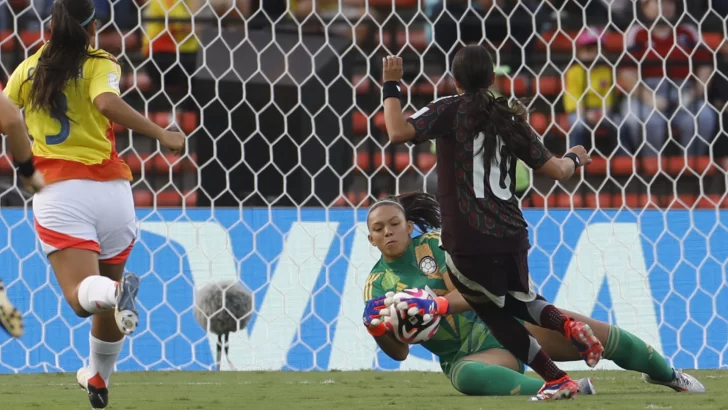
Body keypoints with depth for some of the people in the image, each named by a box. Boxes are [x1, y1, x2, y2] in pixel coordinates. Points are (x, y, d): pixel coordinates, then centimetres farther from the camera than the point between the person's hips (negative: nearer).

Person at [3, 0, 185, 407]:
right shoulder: (100, 65, 0)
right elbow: (107, 102, -19)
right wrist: (161, 134, -16)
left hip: (58, 190, 0)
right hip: (109, 187, 0)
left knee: (81, 294, -13)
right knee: (107, 296, 21)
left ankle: (116, 292, -47)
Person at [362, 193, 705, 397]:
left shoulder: (436, 244, -6)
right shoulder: (377, 286, -1)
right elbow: (399, 352, -3)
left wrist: (430, 306, -36)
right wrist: (379, 332, -25)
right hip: (467, 356, -1)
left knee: (588, 331, -9)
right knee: (467, 377, -40)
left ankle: (667, 374, 16)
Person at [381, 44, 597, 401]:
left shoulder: (451, 110, -2)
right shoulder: (509, 117, 11)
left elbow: (399, 132, -17)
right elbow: (555, 169, 12)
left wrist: (391, 86, -3)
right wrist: (574, 159, 35)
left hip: (469, 243, -5)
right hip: (511, 236, 5)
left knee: (495, 314, 15)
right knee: (517, 299, 31)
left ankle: (557, 381, 8)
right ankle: (566, 325, -1)